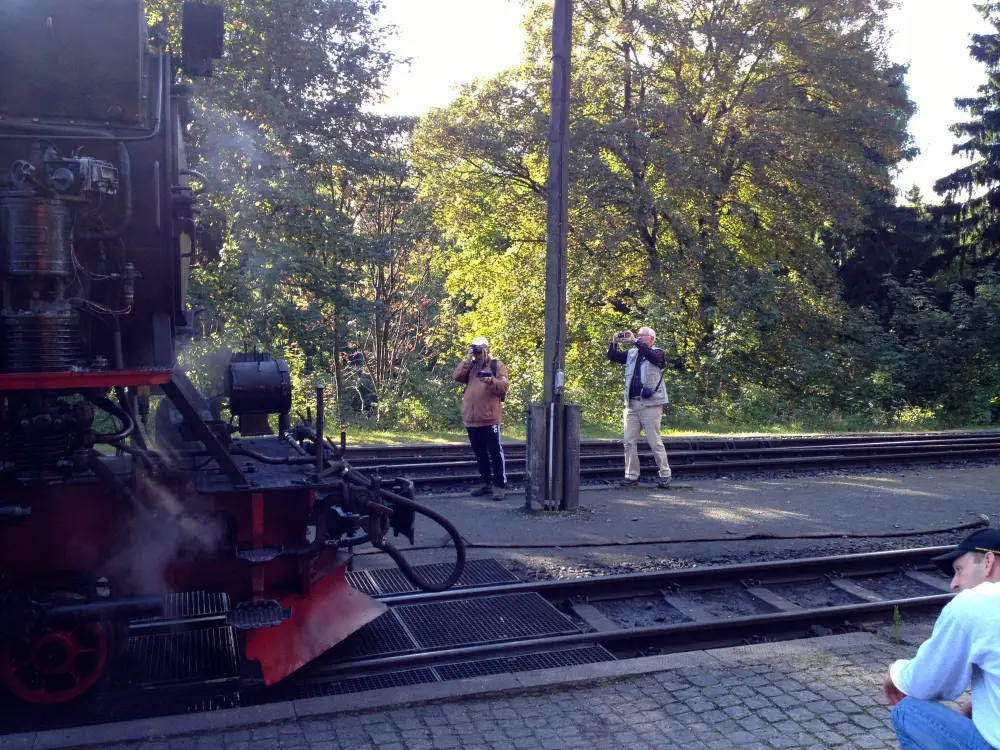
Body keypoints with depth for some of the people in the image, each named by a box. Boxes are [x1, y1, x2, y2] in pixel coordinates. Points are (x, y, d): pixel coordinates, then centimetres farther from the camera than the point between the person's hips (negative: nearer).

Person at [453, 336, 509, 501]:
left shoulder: (497, 365, 2)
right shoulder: (470, 366, 16)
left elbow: (503, 387, -8)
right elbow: (457, 376, -2)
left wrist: (491, 380, -27)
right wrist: (468, 358, -4)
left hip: (489, 418, -5)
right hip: (471, 418, 5)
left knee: (495, 452, -2)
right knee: (480, 454, 12)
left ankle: (499, 485, 2)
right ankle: (486, 483, 21)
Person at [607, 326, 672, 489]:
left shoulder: (657, 353, -1)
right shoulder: (631, 354, 15)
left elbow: (652, 357, -23)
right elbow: (613, 357, 11)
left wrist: (635, 341, -25)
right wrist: (614, 342, -6)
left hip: (650, 405, -6)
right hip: (631, 404, 6)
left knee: (655, 442, -2)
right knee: (629, 442, 4)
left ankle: (665, 475, 9)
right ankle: (631, 476, 9)